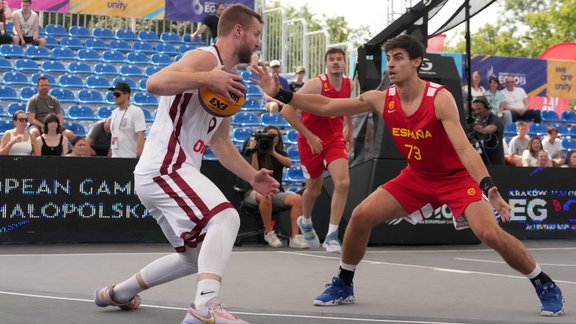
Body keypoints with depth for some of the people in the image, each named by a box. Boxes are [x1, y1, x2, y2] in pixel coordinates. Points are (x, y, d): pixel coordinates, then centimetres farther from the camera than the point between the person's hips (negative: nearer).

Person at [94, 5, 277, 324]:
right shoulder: (205, 58, -10)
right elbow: (154, 83, -28)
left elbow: (221, 143, 28)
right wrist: (206, 78, -35)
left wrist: (252, 177, 19)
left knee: (197, 256, 20)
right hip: (163, 166, -11)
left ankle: (117, 293, 35)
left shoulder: (229, 83, 21)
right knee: (225, 216, -29)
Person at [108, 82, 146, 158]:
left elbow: (140, 137, -15)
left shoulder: (136, 111, -8)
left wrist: (139, 157, -21)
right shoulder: (114, 112, 15)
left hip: (131, 158, -8)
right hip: (115, 157, 8)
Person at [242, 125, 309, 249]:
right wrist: (254, 152, -14)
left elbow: (288, 163, -9)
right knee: (265, 196, -41)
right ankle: (268, 232, -24)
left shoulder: (280, 153, 14)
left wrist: (273, 152, -16)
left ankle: (295, 237, -29)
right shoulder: (256, 153, 4)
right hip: (255, 192, -4)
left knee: (297, 199, -24)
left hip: (276, 192, 4)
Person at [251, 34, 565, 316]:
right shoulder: (380, 100, -11)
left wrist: (488, 188, -47)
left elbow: (463, 148, -33)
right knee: (361, 216, -6)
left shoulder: (440, 98, -26)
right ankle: (343, 285, 15)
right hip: (417, 177, 5)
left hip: (456, 177, -5)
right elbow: (325, 106, -6)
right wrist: (281, 94, -14)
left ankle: (546, 286, -1)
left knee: (490, 233, -22)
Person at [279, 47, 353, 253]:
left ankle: (332, 236, -12)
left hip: (335, 138, 4)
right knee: (314, 189, 12)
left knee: (343, 183, -18)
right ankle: (306, 222, 44)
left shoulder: (349, 84, -5)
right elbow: (287, 111, -26)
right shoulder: (316, 84, -23)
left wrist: (349, 129, 22)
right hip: (311, 141, -3)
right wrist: (309, 136, -24)